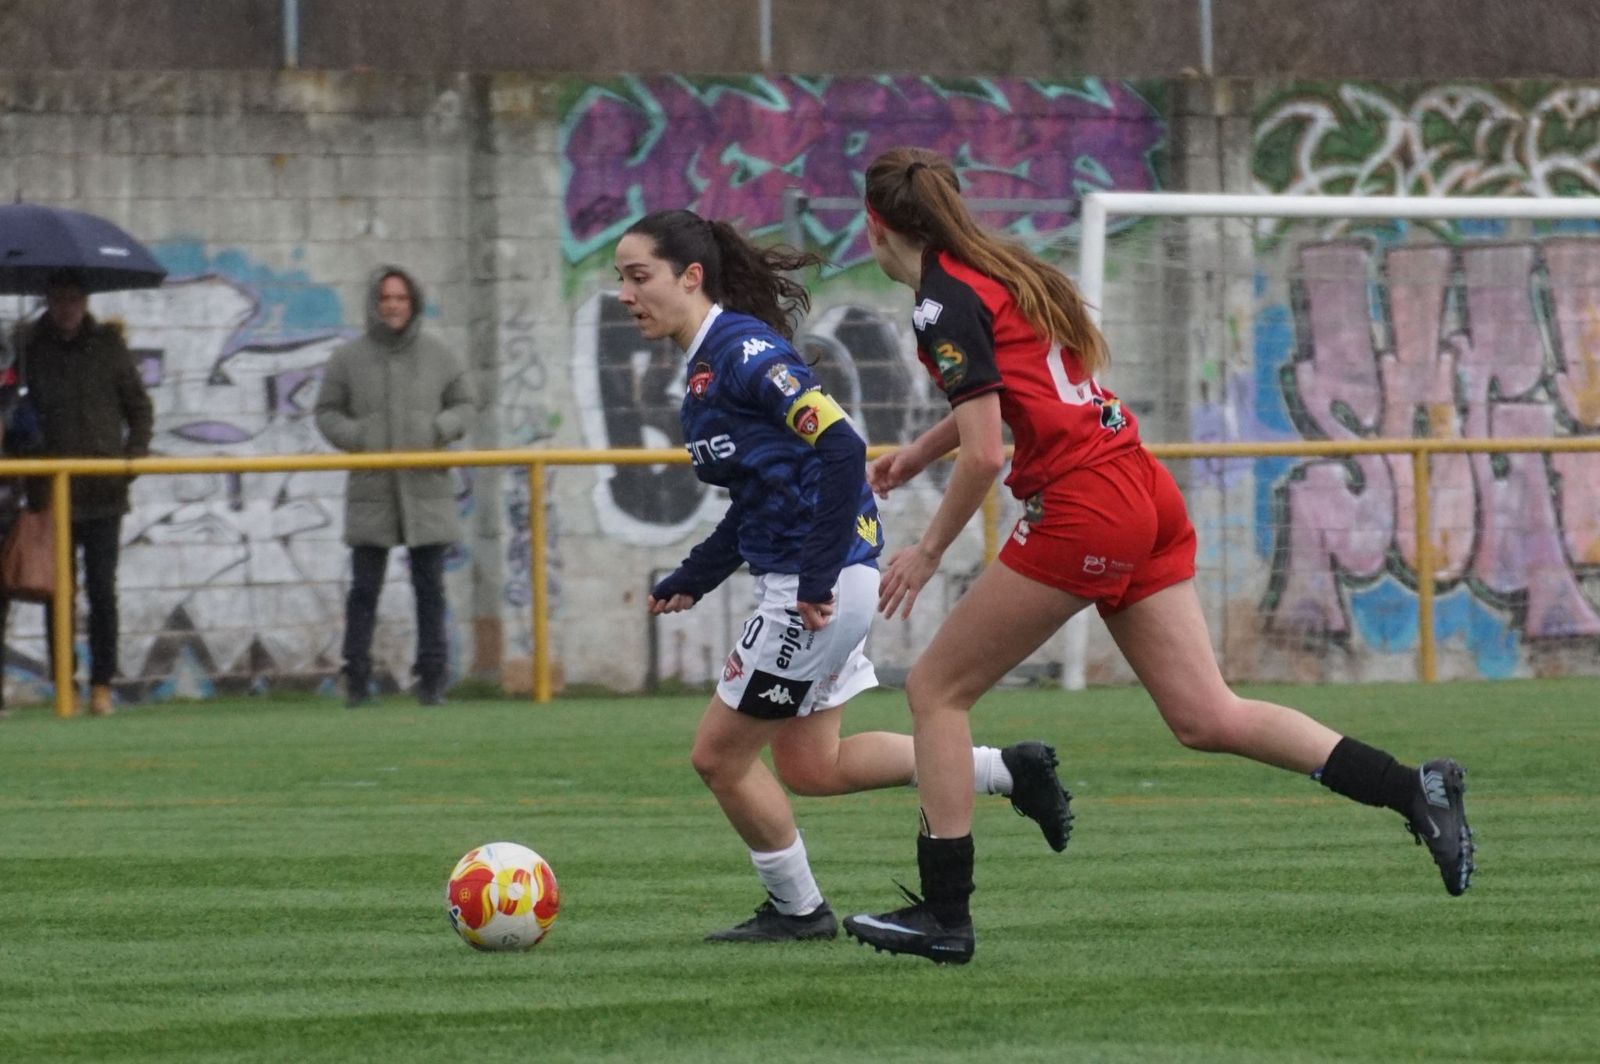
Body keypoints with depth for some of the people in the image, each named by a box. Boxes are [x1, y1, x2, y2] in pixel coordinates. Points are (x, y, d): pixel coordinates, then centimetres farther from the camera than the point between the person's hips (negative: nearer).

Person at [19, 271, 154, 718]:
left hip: (103, 492, 0)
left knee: (102, 591, -2)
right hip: (51, 492, 0)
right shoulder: (27, 348, 2)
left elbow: (140, 408, 12)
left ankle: (102, 685, 2)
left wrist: (133, 456, -2)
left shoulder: (108, 345, 4)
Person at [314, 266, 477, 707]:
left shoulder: (439, 357, 5)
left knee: (430, 588, 1)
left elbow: (464, 405, 11)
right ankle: (356, 679, 1)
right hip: (371, 489, -1)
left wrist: (438, 430, -9)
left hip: (426, 490, 1)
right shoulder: (348, 358, 3)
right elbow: (327, 413, 8)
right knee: (364, 588, -2)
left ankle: (432, 679, 5)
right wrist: (357, 439, -10)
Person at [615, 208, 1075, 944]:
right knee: (810, 766, 17)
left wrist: (816, 581, -26)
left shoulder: (742, 352, -17)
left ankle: (796, 909, 18)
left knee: (720, 754, 1)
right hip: (796, 581, 10)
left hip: (821, 585, -10)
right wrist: (693, 579, 15)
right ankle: (1004, 770, 22)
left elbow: (841, 448, -25)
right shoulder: (704, 365, 13)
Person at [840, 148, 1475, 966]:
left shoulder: (945, 301, -10)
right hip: (1145, 495, 9)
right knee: (1205, 717, 6)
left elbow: (984, 454, -17)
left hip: (1082, 510, -9)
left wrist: (927, 553, -5)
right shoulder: (1000, 270, 17)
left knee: (936, 689, 4)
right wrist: (919, 452, 38)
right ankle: (1414, 790, -3)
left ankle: (944, 914, 5)